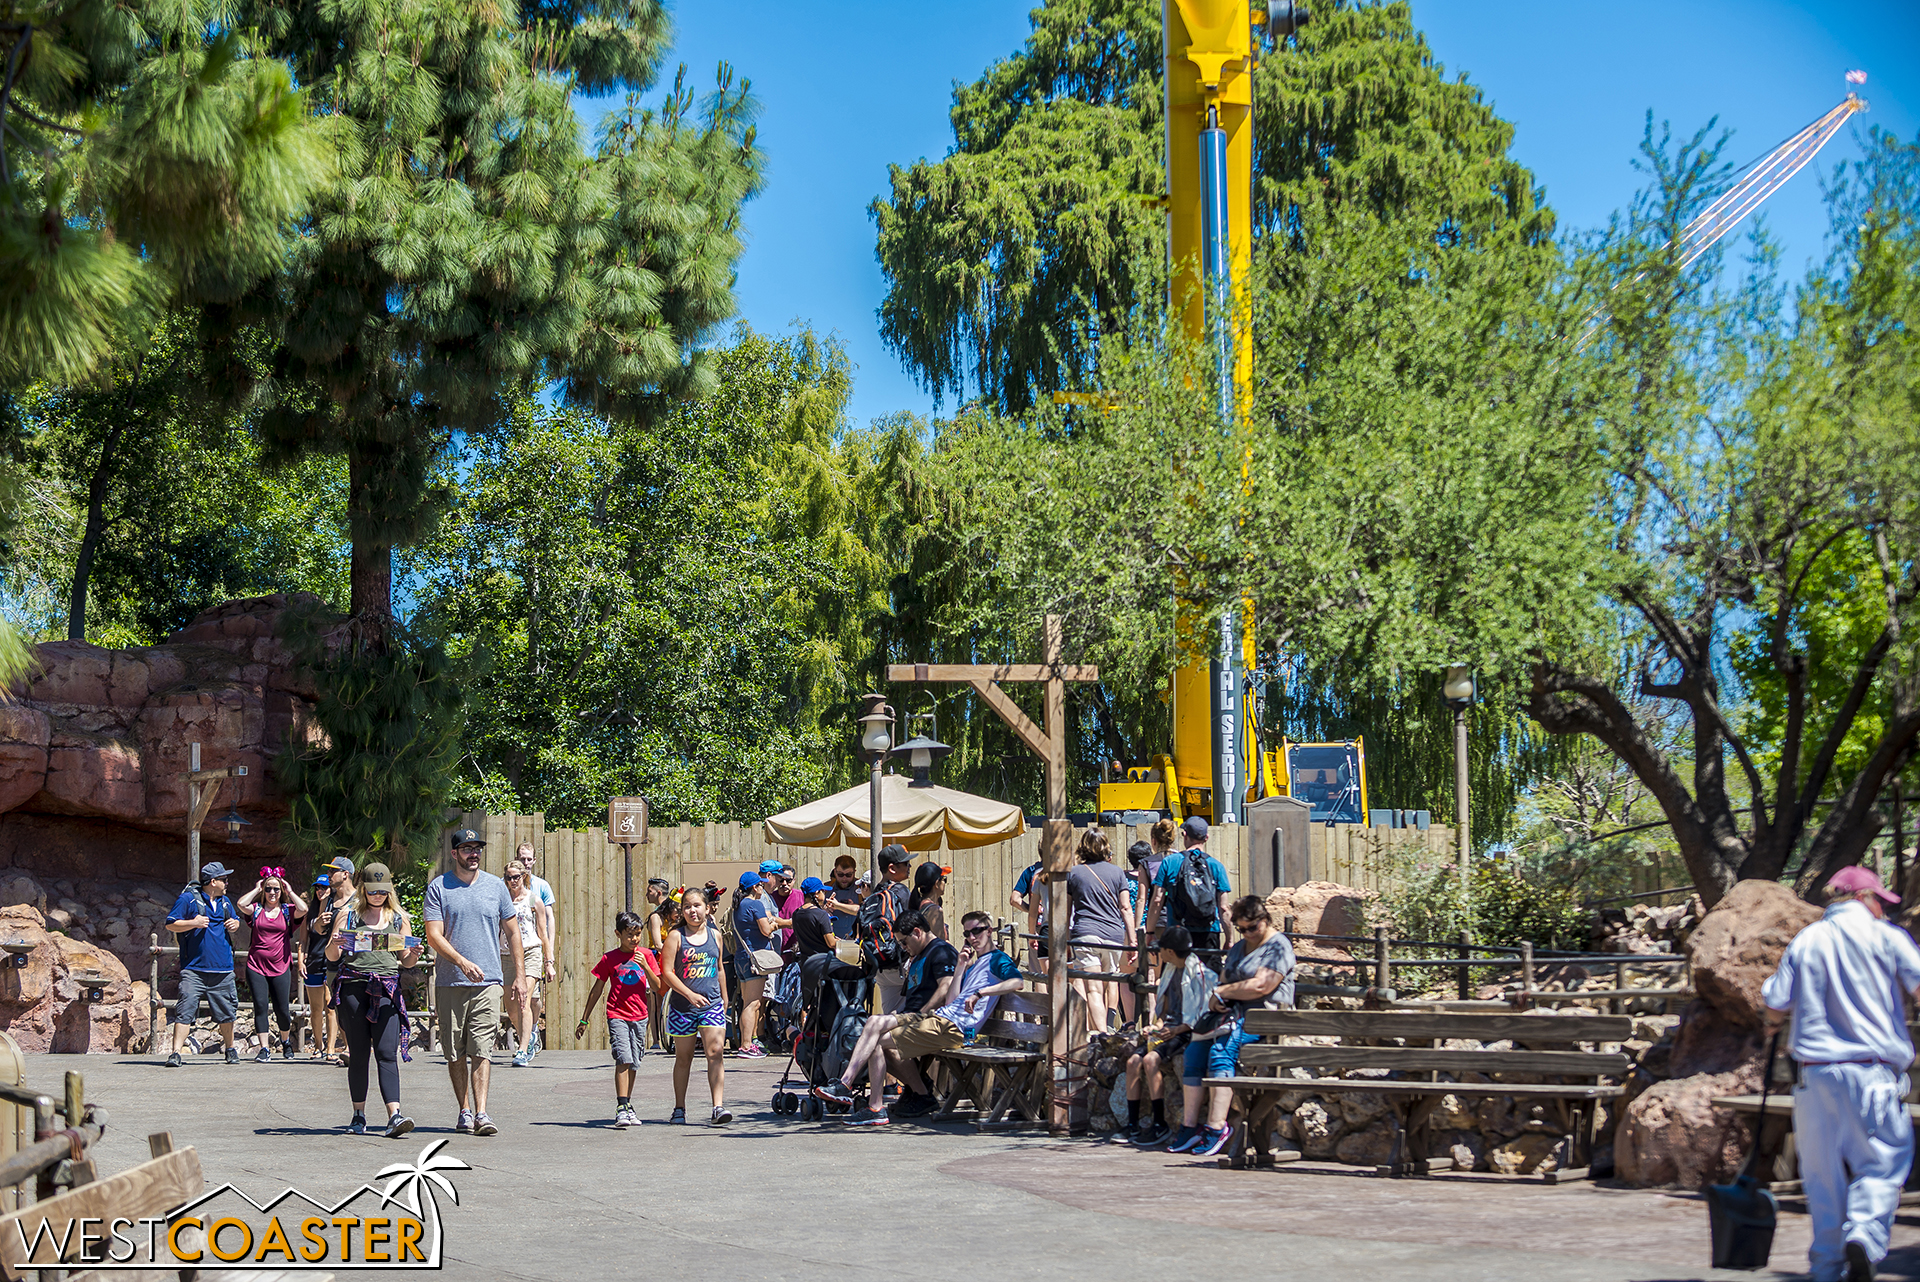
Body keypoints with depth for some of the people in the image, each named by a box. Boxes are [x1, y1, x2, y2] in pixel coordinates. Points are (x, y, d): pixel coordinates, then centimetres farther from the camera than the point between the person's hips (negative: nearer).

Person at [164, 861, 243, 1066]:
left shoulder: (225, 902, 16)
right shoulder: (188, 899, -3)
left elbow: (235, 919, 32)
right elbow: (171, 924, -4)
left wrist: (235, 924, 8)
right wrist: (193, 923, -17)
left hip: (222, 969, 5)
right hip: (194, 970, -5)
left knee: (226, 1013, 10)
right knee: (185, 1010, -13)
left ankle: (230, 1050, 29)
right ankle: (176, 1053, -11)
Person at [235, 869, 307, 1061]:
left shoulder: (288, 910, 6)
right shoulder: (256, 910, 7)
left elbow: (303, 909, -14)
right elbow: (240, 904, -12)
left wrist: (290, 891, -2)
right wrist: (256, 890, 0)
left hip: (280, 967, 0)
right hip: (256, 966, 0)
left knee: (282, 1009, 1)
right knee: (260, 1006, -9)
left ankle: (286, 1041, 28)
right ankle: (264, 1049, -5)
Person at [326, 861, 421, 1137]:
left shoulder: (399, 917, 14)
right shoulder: (348, 915, 10)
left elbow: (406, 960, 15)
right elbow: (331, 957, 9)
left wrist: (413, 955, -7)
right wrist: (334, 945, -13)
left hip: (387, 988, 0)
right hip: (353, 986, 0)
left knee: (387, 1052, -11)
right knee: (358, 1054, 2)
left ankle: (394, 1115, -20)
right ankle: (359, 1116, 12)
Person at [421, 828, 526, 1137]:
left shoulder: (495, 886, 9)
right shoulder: (438, 888, 1)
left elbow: (512, 931, 16)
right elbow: (434, 936, -6)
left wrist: (519, 975, 10)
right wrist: (462, 962, -20)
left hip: (488, 982, 0)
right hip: (450, 982, 0)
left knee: (482, 1049, -10)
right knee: (456, 1052, 4)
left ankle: (481, 1113, -15)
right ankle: (464, 1111, 16)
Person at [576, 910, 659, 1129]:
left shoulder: (645, 955, 6)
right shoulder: (610, 958, 0)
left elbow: (656, 986, 4)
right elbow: (596, 990, 6)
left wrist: (645, 966, -12)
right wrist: (584, 1020, 8)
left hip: (639, 1016, 3)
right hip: (617, 1015, -3)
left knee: (633, 1063, 8)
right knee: (623, 1059, -17)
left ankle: (627, 1107, 23)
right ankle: (621, 1109, -21)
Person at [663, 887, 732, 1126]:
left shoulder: (715, 935, 9)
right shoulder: (676, 937, -3)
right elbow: (667, 972, -9)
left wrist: (724, 1000, 23)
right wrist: (690, 994, -18)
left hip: (712, 1004, 2)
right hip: (682, 1005, -2)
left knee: (716, 1052, -12)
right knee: (683, 1057, 8)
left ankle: (718, 1107, -16)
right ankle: (679, 1109, 20)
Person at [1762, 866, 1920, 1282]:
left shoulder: (1804, 941, 8)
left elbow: (1775, 1004, 6)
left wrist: (1775, 1024, 28)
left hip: (1816, 1071, 3)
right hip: (1874, 1070, -3)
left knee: (1824, 1170, 9)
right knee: (1883, 1162, 3)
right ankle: (1864, 1235, -22)